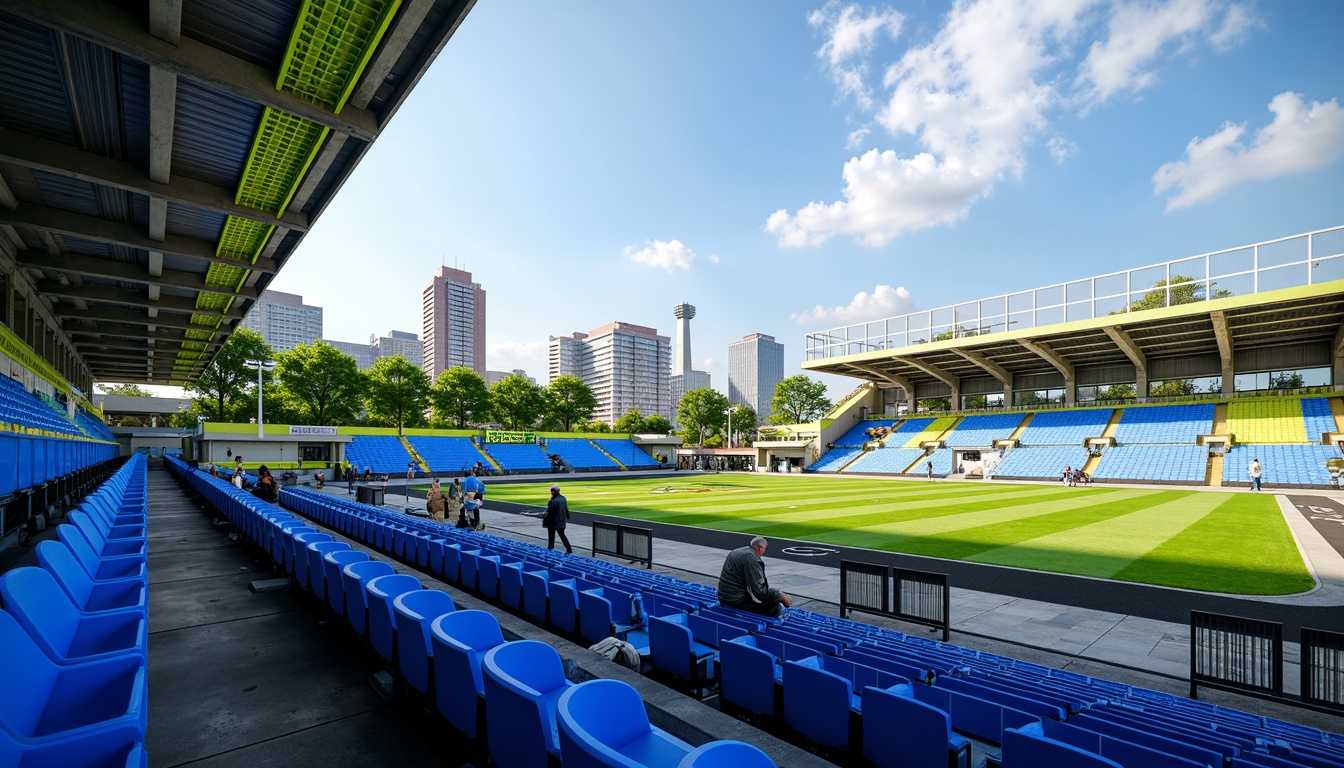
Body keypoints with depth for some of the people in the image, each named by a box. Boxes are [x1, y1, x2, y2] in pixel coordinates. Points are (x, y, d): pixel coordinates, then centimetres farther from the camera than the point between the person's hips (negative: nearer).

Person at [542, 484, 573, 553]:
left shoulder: (553, 501, -24)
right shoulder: (563, 498, -1)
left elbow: (549, 513, -20)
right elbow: (566, 510, 11)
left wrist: (544, 522, -10)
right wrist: (567, 517, 25)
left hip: (553, 522, -7)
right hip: (562, 522, 7)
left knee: (551, 537, 7)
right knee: (562, 535, 18)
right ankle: (569, 550, 15)